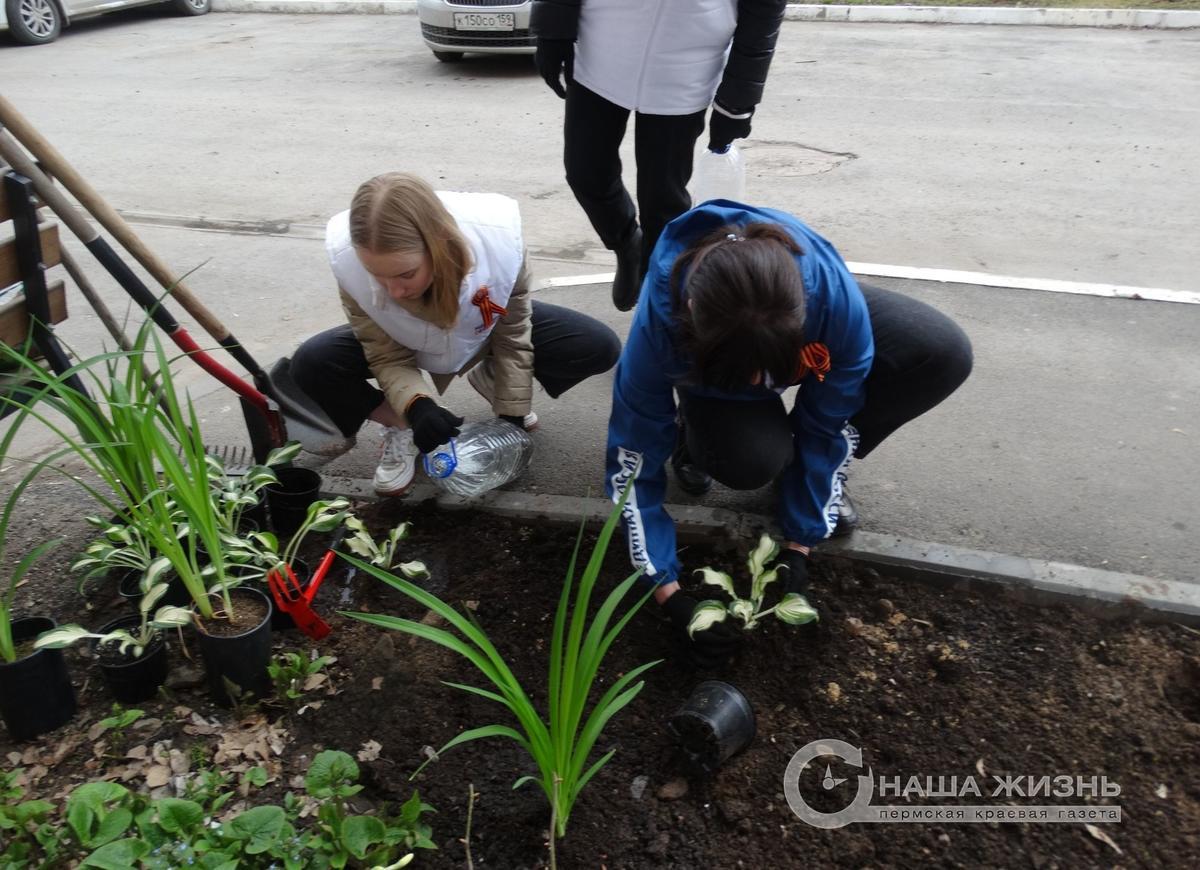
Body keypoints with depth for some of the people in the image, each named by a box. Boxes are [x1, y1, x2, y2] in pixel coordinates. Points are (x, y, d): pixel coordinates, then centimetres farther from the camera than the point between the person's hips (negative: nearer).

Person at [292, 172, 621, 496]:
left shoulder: (497, 236, -37)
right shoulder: (347, 256, -35)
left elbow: (513, 335, -19)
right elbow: (386, 355, -20)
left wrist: (511, 417, -14)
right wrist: (416, 406, -40)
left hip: (485, 332, 1)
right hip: (403, 342, 0)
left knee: (599, 346, -18)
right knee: (311, 365, -27)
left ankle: (490, 382, 6)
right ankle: (400, 428, 0)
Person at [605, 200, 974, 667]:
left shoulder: (832, 293, -40)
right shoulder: (658, 325, -40)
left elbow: (829, 424, -24)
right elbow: (632, 464, -29)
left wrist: (799, 544, -20)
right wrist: (670, 595, -29)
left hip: (800, 343, 2)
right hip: (708, 364, -1)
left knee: (944, 354, -24)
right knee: (750, 457, -35)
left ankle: (819, 472, -1)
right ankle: (694, 434, 4)